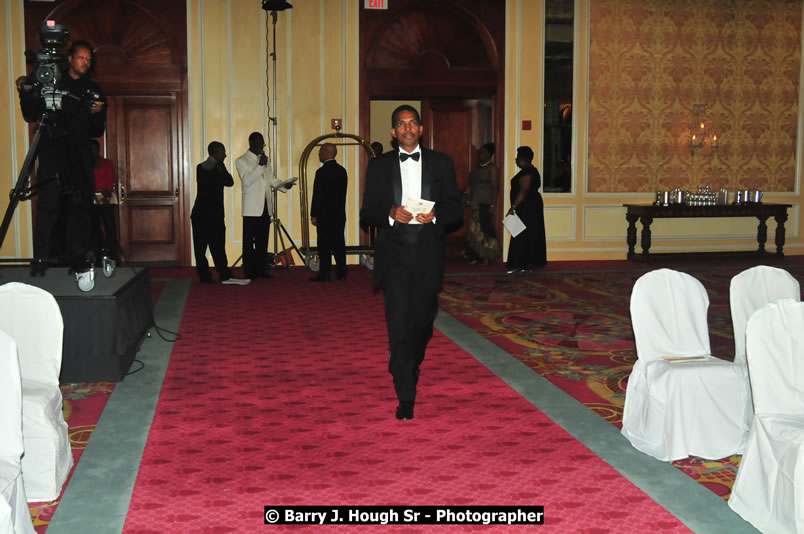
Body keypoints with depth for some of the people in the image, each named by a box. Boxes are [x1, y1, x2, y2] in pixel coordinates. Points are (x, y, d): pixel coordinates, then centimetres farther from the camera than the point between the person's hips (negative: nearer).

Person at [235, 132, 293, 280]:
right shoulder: (241, 161, -4)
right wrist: (260, 166, -21)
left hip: (265, 207, 6)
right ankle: (249, 271, 1)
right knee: (249, 240, -2)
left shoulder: (265, 159, 17)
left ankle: (261, 269, 14)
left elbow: (271, 179, 19)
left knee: (262, 240, 9)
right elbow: (247, 180, -16)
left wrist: (284, 185, 0)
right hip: (251, 208, -6)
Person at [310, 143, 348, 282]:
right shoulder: (342, 171, 8)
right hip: (340, 214, 7)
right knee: (339, 243, 10)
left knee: (324, 245, -2)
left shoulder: (321, 172, -14)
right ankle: (341, 273, 14)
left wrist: (314, 215, -7)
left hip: (325, 214, -7)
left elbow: (317, 195, -13)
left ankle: (324, 274, 1)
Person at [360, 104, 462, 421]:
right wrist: (391, 214, -16)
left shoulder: (441, 163, 9)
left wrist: (435, 214, -15)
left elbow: (455, 208, 6)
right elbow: (367, 212, 4)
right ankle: (406, 397, -4)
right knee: (399, 324, -8)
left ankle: (410, 367, 43)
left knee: (423, 320, 11)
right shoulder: (379, 166, 8)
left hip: (428, 255, 2)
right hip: (394, 254, -1)